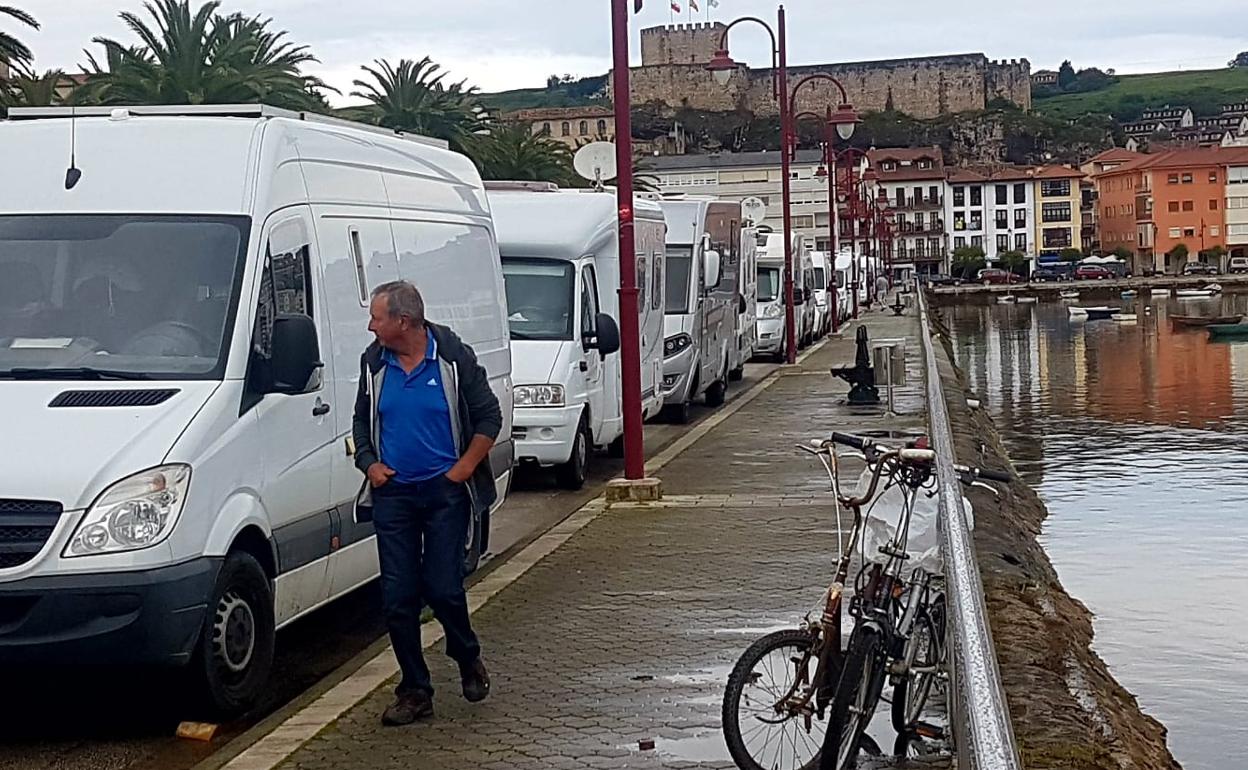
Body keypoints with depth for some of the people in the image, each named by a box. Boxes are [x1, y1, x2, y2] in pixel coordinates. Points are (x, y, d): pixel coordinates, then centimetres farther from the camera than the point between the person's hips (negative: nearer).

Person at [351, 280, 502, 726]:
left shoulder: (454, 358, -6)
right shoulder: (374, 362, 6)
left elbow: (489, 417, 0)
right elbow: (361, 421, 20)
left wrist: (464, 468, -8)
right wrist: (369, 463, 3)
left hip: (445, 492, -4)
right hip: (393, 494, 4)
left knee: (443, 589, -6)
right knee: (397, 596, 1)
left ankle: (468, 659, 24)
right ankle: (415, 690, 11)